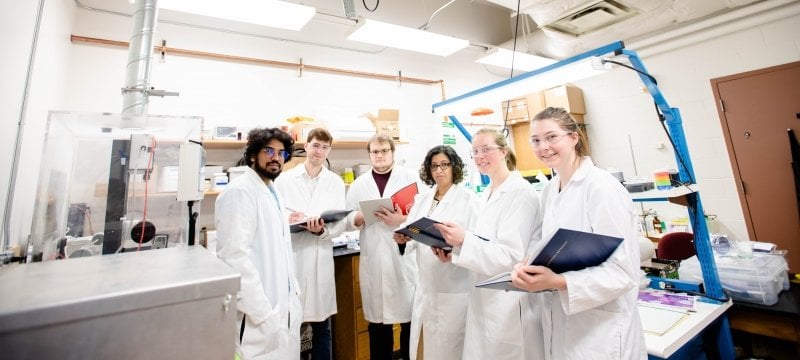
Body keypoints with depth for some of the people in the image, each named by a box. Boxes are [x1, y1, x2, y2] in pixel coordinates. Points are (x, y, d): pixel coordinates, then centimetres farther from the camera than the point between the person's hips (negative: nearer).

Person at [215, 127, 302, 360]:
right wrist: (262, 313, -22)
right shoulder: (240, 191, -15)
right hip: (260, 315, -8)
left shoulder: (272, 191, 12)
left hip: (283, 307, 9)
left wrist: (292, 294, 12)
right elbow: (236, 255, -22)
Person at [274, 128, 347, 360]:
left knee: (321, 326, 14)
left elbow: (340, 223, 0)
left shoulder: (336, 182, 5)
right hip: (290, 257, -1)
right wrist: (286, 219, -19)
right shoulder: (285, 179, 2)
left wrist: (322, 230, -19)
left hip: (320, 259, 1)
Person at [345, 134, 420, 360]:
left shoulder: (410, 177, 3)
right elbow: (348, 219, 8)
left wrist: (402, 220, -19)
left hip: (405, 256, -2)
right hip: (373, 260, 2)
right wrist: (361, 217, -12)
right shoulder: (358, 184, 11)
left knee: (409, 315, 5)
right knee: (377, 318, 13)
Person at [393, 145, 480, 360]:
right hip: (426, 284, 5)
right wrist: (403, 237, -14)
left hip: (454, 287, -5)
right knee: (428, 342, 16)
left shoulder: (468, 198, -7)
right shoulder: (423, 200, 11)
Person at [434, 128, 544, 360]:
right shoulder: (487, 194, 9)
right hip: (485, 298, 8)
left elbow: (510, 256, -21)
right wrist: (454, 248, -1)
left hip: (510, 303, -8)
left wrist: (464, 241, -32)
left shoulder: (520, 191, -16)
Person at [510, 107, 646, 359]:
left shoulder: (602, 187, -18)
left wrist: (557, 282, -31)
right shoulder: (550, 190, 4)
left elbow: (623, 272, -20)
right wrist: (530, 267, -7)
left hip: (600, 332, -6)